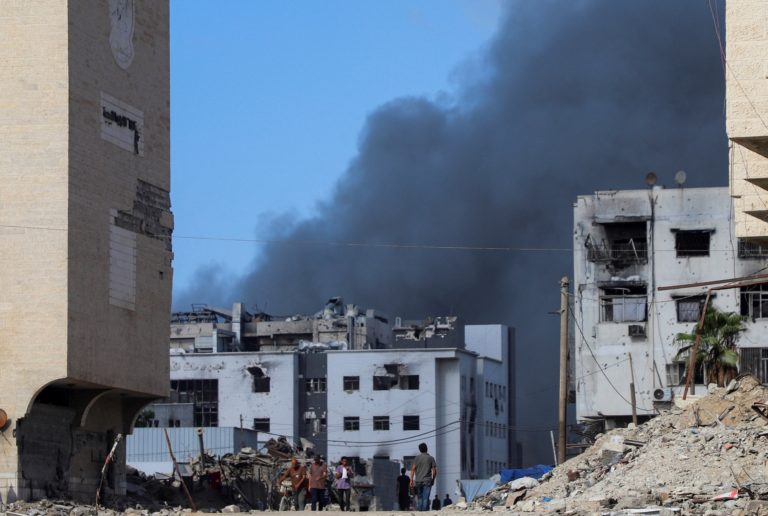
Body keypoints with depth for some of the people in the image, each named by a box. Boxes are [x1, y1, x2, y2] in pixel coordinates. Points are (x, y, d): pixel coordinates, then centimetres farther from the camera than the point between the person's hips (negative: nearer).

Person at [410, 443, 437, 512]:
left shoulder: (417, 458, 3)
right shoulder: (431, 458, 1)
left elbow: (413, 469, -2)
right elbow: (434, 471, -1)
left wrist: (411, 480, -1)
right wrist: (433, 479, 11)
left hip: (418, 481, 1)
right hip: (427, 481, -1)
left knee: (419, 498, 11)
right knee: (425, 498, -3)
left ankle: (419, 510, 7)